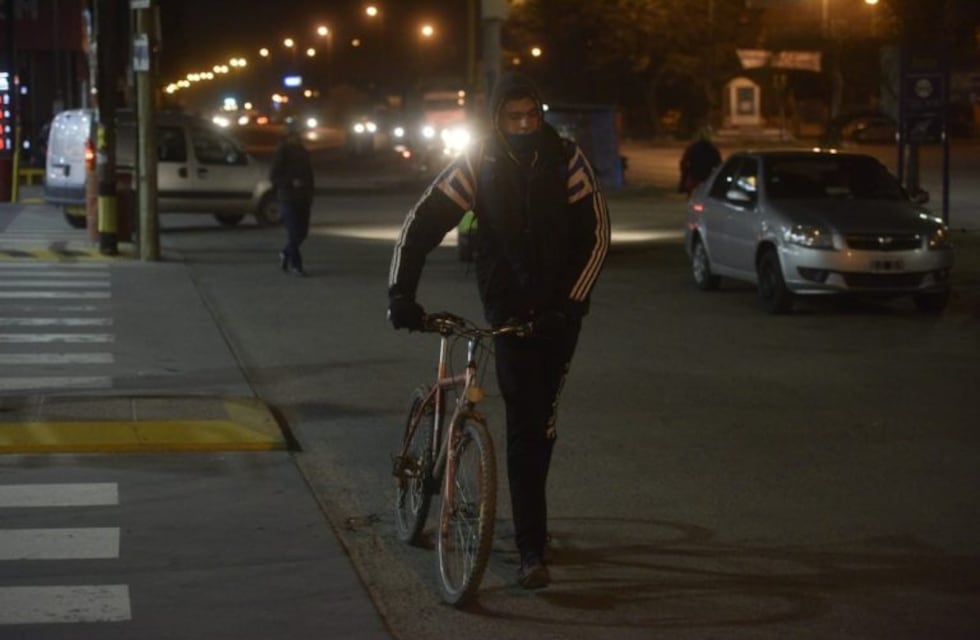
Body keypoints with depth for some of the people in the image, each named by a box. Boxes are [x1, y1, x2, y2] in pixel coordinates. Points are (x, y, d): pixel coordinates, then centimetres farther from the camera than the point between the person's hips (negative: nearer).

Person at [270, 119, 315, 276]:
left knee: (302, 232, 7)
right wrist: (291, 182, -20)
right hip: (288, 199, -7)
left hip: (303, 199, 7)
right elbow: (273, 175, -10)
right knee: (294, 232, -8)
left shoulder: (303, 152, 13)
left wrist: (310, 194, 12)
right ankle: (295, 264, -1)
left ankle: (286, 254, 29)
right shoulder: (282, 152, -8)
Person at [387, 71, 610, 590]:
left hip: (560, 307, 1)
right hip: (509, 307, -1)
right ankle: (531, 551, -10)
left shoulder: (566, 159, -7)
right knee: (525, 422, -10)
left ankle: (527, 516, 32)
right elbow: (421, 225, -10)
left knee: (542, 418, 9)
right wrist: (400, 293, -22)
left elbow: (597, 233, -8)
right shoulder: (477, 166, -8)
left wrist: (570, 300, -15)